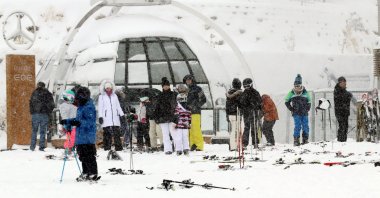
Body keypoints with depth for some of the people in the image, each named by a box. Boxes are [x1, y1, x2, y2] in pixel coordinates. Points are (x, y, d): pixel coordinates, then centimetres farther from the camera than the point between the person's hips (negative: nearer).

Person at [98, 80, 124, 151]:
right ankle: (107, 148, -2)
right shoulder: (101, 97, 5)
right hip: (106, 119, -3)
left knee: (117, 133, -3)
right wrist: (100, 116, -7)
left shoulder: (114, 96, 15)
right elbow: (100, 107, 2)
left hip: (115, 118, 3)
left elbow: (118, 106, 20)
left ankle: (119, 148, -3)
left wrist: (122, 115, 14)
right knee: (107, 134, -4)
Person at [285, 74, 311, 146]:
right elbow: (287, 102, 12)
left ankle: (305, 140, 13)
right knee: (297, 126, -10)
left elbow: (309, 101, 16)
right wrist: (291, 109, 4)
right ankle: (296, 140, -5)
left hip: (304, 113, 2)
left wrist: (307, 109, 5)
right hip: (296, 113, -2)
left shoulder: (305, 93, 2)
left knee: (305, 126, 1)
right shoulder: (291, 93, 1)